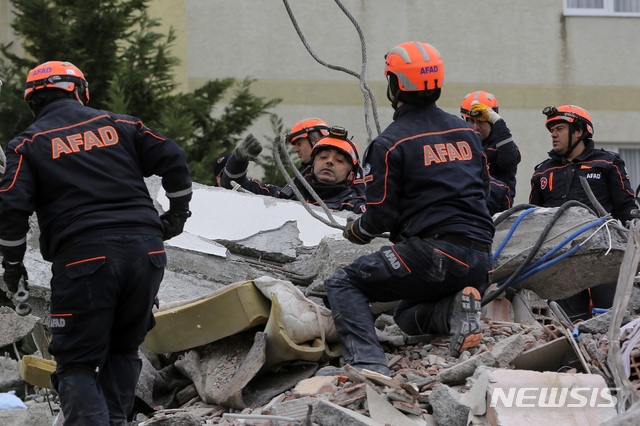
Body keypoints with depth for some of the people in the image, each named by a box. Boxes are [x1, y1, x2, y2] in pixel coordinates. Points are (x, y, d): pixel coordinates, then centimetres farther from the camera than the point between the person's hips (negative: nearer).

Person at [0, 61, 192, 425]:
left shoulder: (29, 144, 8)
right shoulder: (118, 125, 15)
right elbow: (173, 159, 9)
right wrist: (178, 212, 23)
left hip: (83, 259, -3)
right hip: (145, 248, 3)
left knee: (77, 364, 1)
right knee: (123, 349, 21)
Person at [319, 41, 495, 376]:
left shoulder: (390, 143, -5)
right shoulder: (464, 131, 15)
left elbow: (381, 216, -6)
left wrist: (355, 231, 16)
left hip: (433, 252, -7)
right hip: (480, 258, 7)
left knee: (342, 284, 3)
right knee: (407, 317, 28)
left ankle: (366, 363, -20)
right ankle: (458, 307, -4)